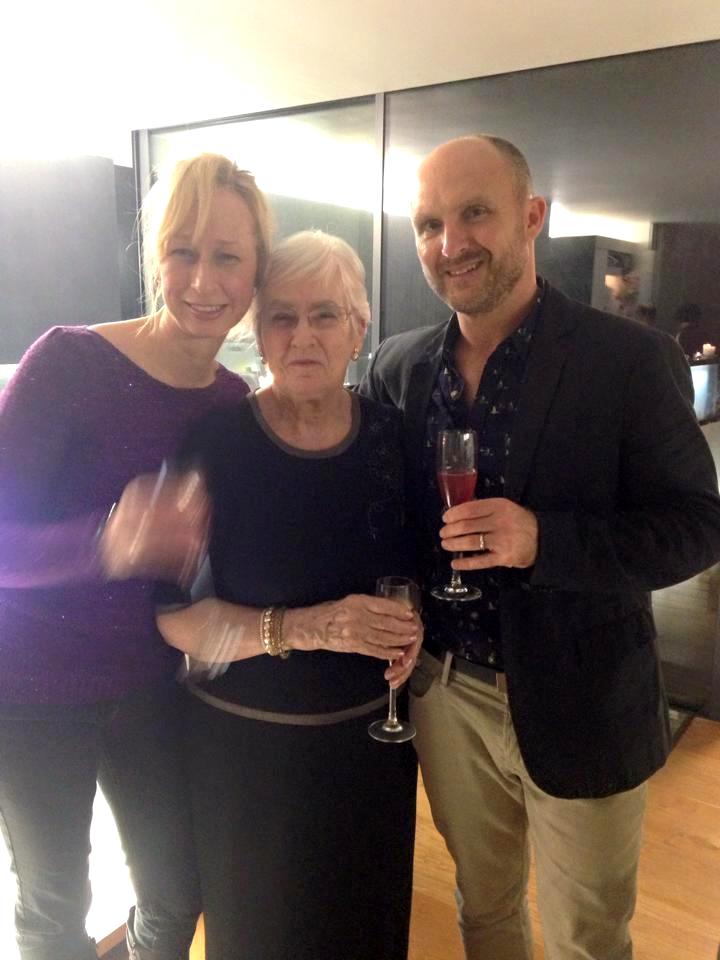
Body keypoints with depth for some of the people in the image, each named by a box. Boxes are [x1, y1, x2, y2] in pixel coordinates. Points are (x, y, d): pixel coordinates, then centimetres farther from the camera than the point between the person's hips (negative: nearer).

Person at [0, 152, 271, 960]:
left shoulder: (238, 405, -3)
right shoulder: (71, 361, -18)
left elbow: (205, 565, 6)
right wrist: (108, 543, -38)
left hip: (152, 685, 4)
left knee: (178, 891, 17)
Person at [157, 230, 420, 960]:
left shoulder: (392, 432, -6)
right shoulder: (216, 442, -15)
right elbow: (175, 616, -16)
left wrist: (411, 621, -13)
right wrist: (306, 628, -28)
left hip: (373, 732, 3)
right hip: (247, 743, -2)